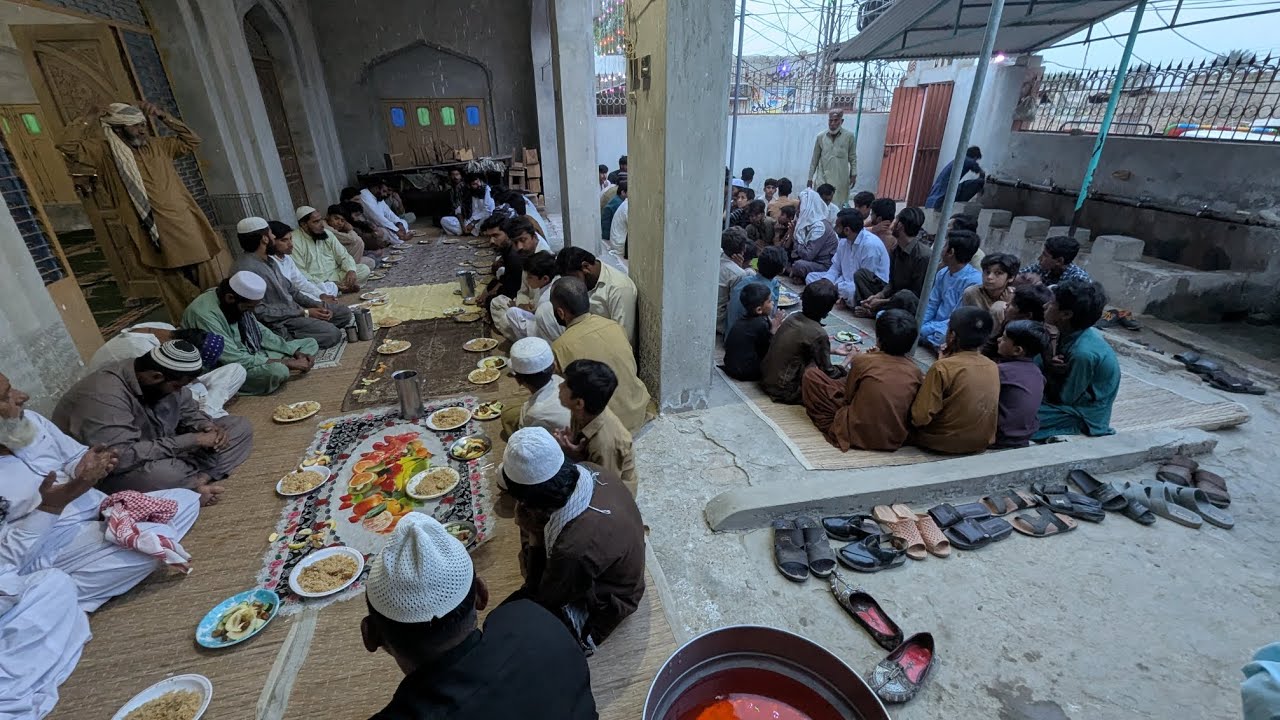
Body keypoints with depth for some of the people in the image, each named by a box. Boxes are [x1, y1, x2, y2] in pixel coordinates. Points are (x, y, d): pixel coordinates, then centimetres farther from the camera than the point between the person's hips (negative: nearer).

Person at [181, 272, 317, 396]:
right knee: (278, 371, -36)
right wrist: (287, 362, -26)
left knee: (310, 343, 3)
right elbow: (237, 360, -30)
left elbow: (260, 331, 8)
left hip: (251, 355, 8)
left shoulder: (237, 304, -5)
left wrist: (295, 352, -6)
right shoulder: (204, 314, -29)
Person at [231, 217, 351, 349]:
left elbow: (290, 289, 17)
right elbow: (260, 311, -22)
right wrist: (304, 312, -19)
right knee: (332, 334, -27)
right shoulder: (246, 269, -20)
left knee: (344, 312, 6)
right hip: (279, 321, -10)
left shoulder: (268, 260, 10)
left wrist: (316, 304, 1)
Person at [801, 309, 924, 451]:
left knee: (811, 374, 2)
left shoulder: (862, 360, -14)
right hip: (895, 440, 5)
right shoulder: (915, 370, -5)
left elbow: (849, 396, 0)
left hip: (857, 435, -4)